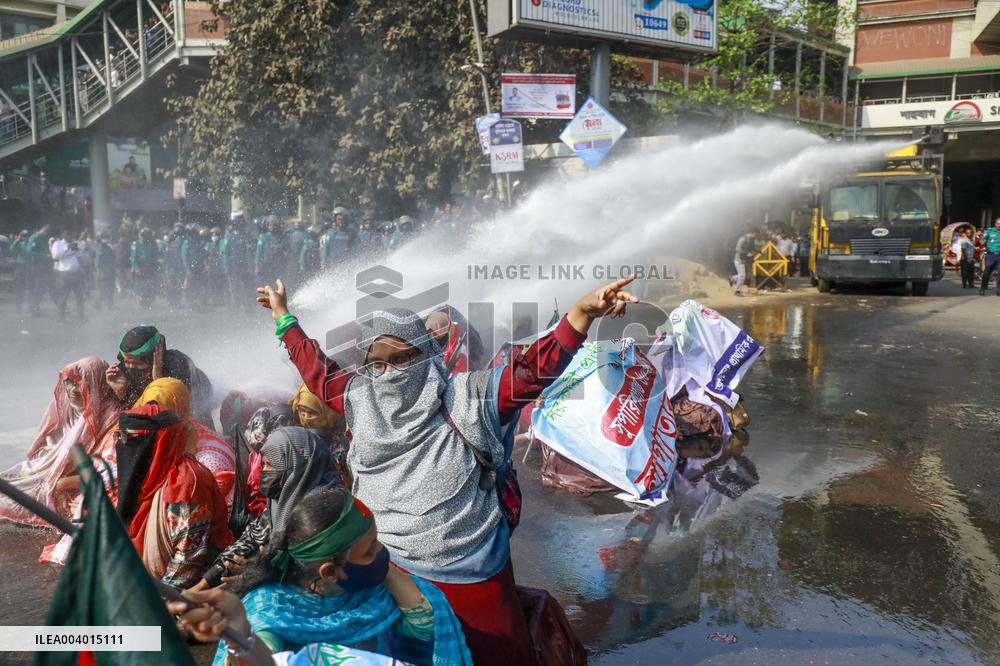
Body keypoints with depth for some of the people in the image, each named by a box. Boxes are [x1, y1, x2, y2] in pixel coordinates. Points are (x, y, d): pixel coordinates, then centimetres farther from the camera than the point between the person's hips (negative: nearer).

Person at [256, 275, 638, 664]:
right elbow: (317, 370, 18)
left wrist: (581, 313, -28)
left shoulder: (467, 397, -9)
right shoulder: (360, 401, 2)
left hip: (470, 577, -3)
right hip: (389, 573, 3)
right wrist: (283, 315, 26)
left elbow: (532, 372, -16)